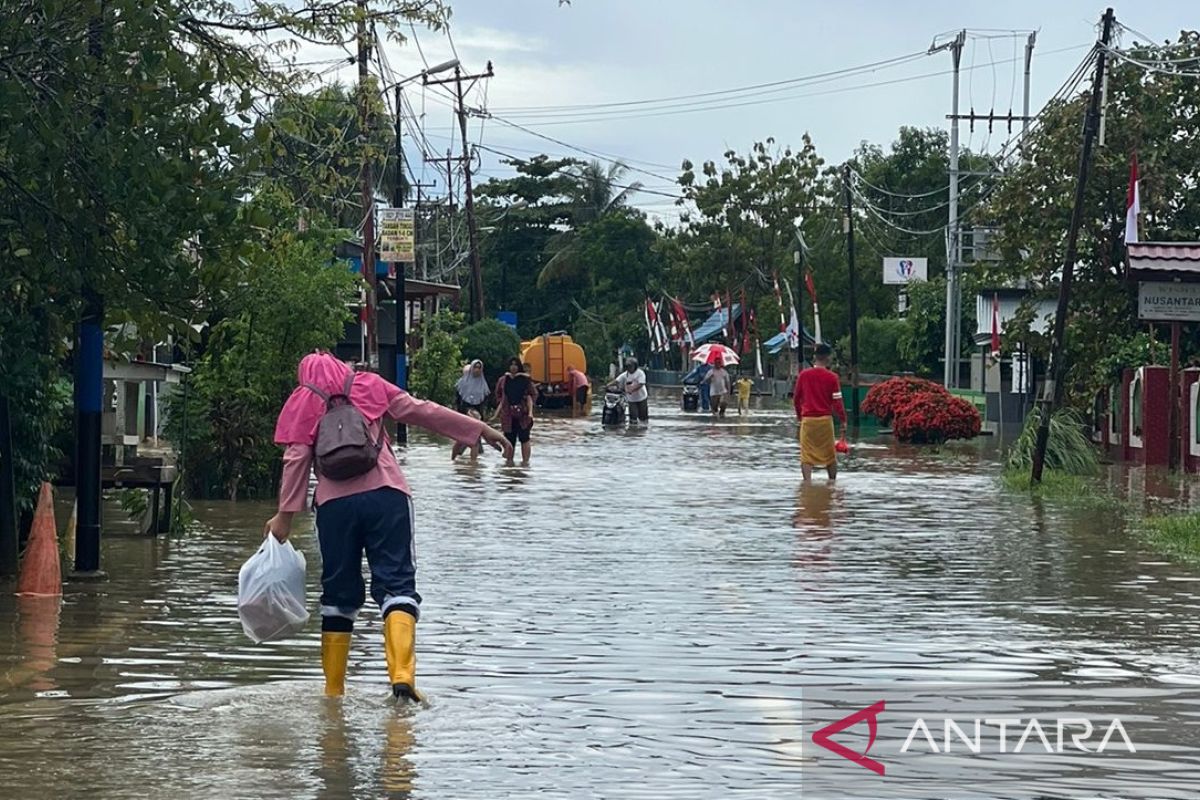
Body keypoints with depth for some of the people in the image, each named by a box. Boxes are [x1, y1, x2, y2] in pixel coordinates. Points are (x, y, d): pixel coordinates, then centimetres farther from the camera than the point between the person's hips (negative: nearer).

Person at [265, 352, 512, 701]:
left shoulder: (302, 403, 16)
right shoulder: (369, 385, 18)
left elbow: (296, 459, 5)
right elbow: (419, 411, 14)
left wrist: (285, 515, 3)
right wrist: (481, 429, 16)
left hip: (334, 503, 1)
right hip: (385, 495, -1)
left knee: (338, 593, 12)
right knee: (396, 583, -4)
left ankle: (334, 690, 13)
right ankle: (402, 677, -25)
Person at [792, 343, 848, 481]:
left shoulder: (803, 375, 0)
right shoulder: (832, 377, -6)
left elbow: (796, 398, 8)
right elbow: (837, 401, -6)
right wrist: (843, 419, 5)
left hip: (807, 419, 1)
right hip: (825, 419, -1)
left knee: (806, 455, 0)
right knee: (830, 454, 14)